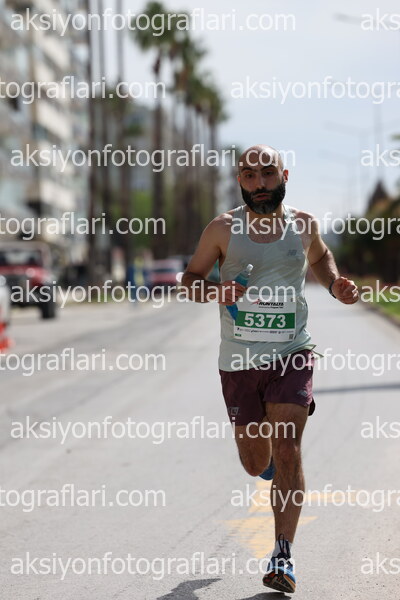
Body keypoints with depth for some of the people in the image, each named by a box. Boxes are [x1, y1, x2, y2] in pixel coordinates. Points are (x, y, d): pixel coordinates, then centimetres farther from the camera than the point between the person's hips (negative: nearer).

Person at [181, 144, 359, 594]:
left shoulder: (303, 224, 2)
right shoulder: (223, 229, -3)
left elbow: (319, 258, 24)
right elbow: (190, 278, 6)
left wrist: (335, 285, 4)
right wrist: (215, 291, -16)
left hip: (292, 355, 0)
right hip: (239, 358, 0)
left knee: (286, 449, -14)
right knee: (256, 464, 9)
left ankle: (283, 555, -7)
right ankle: (265, 459, 49)